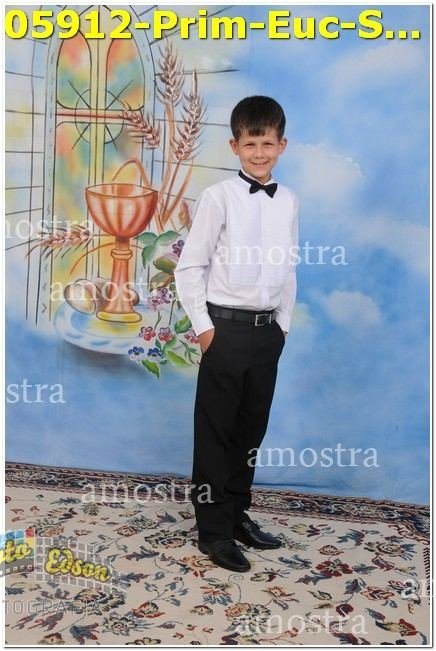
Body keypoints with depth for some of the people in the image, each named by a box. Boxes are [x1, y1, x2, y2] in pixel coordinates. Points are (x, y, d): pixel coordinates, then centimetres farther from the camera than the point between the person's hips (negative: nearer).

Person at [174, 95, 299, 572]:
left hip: (269, 331, 5)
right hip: (226, 328, -5)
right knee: (215, 432, 5)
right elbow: (189, 267, -7)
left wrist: (283, 323, 9)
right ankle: (214, 531, 19)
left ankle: (237, 514, 33)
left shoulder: (289, 202, 7)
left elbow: (288, 269, 13)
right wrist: (204, 327, -9)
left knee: (252, 429, 15)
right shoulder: (219, 197, -8)